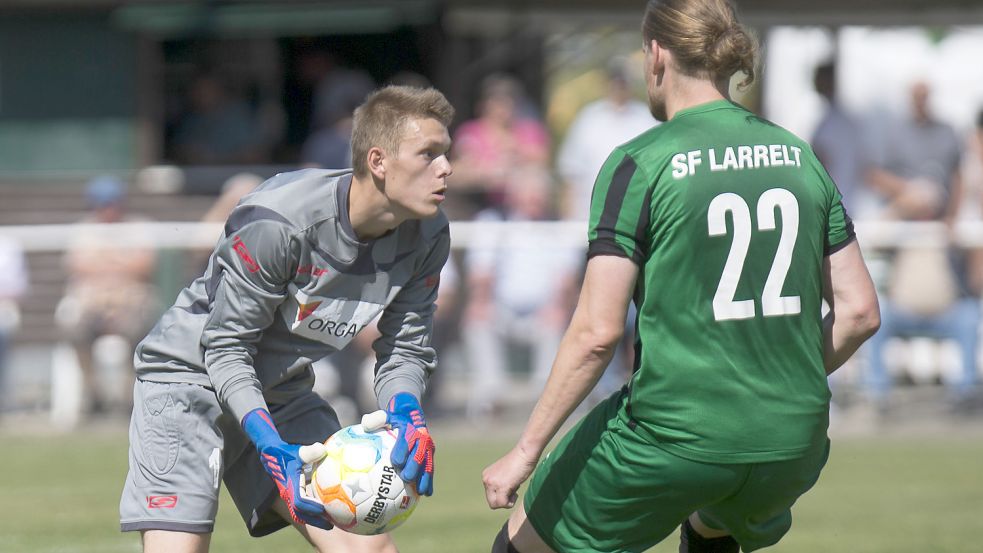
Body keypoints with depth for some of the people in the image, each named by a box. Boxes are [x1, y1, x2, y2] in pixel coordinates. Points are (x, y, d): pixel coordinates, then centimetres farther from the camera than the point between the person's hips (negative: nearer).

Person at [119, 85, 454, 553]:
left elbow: (405, 348, -1)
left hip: (283, 394, 6)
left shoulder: (426, 237, -11)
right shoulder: (277, 223, -30)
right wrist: (272, 450, -34)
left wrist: (406, 419, -23)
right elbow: (225, 350, -22)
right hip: (190, 373, -6)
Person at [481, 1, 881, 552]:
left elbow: (597, 332, -13)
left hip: (673, 437, -6)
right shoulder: (800, 157, 7)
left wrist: (526, 453, -8)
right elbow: (859, 311, 7)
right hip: (794, 443, 6)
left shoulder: (638, 165, -8)